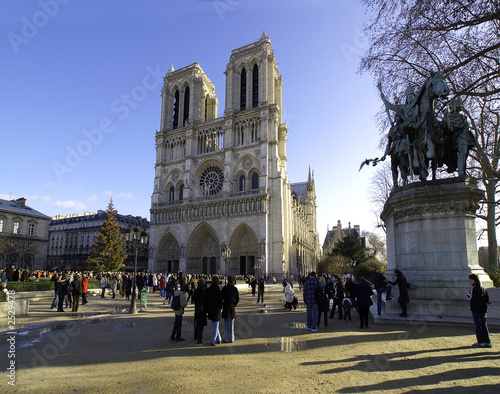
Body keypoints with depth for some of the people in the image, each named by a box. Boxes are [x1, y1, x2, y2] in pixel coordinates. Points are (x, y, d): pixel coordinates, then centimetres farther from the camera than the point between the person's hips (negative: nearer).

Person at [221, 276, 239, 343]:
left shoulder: (224, 288, -10)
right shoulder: (235, 289, -4)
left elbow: (221, 298, -7)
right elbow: (237, 299, -2)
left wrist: (223, 305, 7)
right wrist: (234, 305, 11)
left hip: (226, 308, -2)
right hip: (232, 308, 2)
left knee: (226, 324, 7)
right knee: (231, 324, 12)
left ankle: (227, 339, 11)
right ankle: (231, 339, 17)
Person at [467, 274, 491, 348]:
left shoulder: (473, 288, -13)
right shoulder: (482, 288, 12)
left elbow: (472, 298, -19)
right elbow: (487, 298, 13)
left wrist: (468, 295, -1)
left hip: (476, 309, -8)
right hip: (483, 309, 8)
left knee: (478, 325, -1)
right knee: (483, 325, 12)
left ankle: (481, 342, 1)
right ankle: (487, 342, 13)